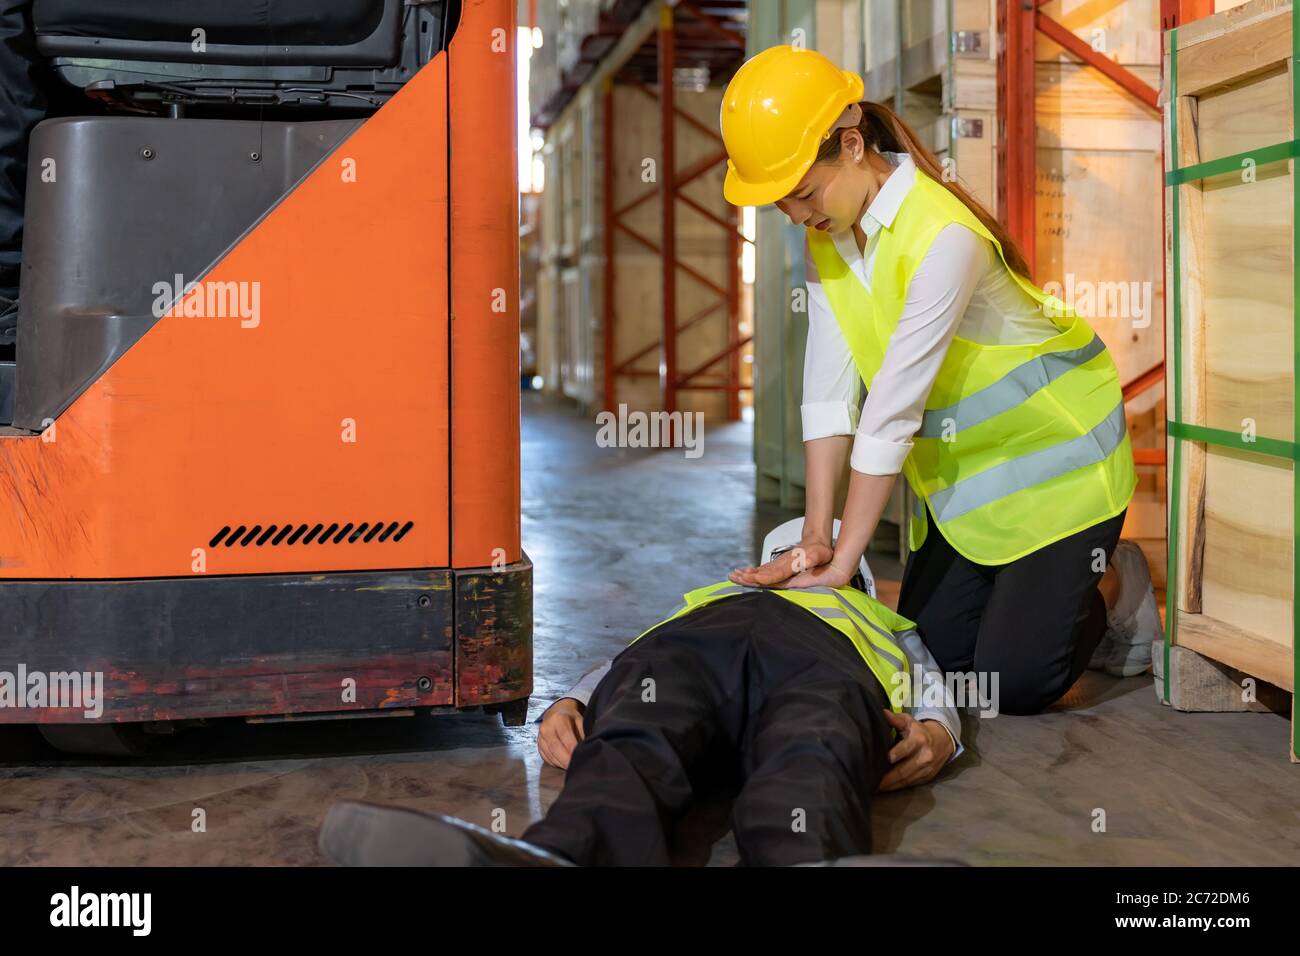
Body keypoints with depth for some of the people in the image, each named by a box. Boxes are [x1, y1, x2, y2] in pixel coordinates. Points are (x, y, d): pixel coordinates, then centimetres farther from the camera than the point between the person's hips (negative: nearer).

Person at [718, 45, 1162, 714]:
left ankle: (1114, 590, 20)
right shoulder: (825, 238, -4)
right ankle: (1063, 594, 30)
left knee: (1013, 683, -8)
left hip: (1055, 455, -7)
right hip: (962, 471, 7)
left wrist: (845, 559, -23)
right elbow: (829, 394, -7)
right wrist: (815, 536, -13)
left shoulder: (943, 235, -30)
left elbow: (894, 409, -28)